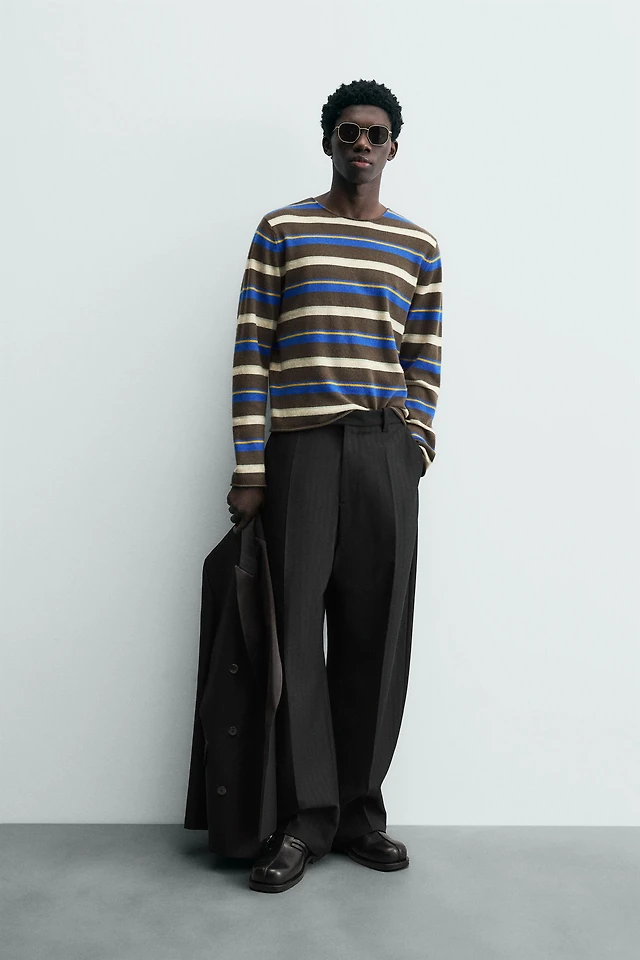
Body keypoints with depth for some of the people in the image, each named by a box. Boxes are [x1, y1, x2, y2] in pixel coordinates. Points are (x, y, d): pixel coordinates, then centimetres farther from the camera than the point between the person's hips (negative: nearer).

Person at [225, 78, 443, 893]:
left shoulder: (419, 247, 15)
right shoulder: (281, 231, 8)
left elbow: (424, 364, 14)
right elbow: (251, 352, 1)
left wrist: (415, 452, 1)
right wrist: (248, 470, -5)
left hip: (385, 451, 2)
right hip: (298, 445, -2)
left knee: (377, 634, 3)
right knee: (296, 630, -3)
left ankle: (360, 812, 15)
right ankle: (305, 819, 7)